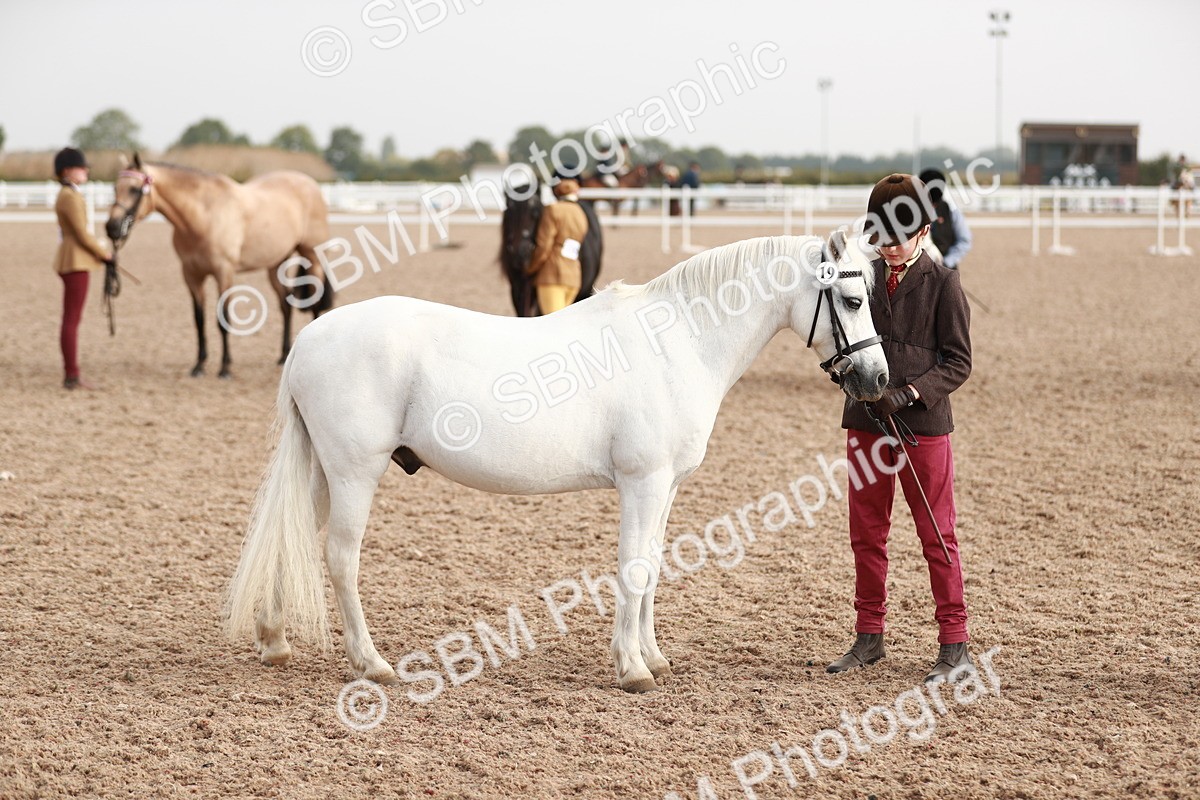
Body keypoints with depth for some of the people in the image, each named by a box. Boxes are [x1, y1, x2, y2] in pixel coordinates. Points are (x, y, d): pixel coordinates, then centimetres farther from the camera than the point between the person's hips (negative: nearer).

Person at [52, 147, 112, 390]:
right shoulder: (71, 197, -15)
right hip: (75, 262, -11)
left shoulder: (67, 195, 16)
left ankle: (71, 375, 14)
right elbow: (82, 234, -18)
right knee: (72, 319, -8)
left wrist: (101, 251, 11)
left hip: (72, 260, 11)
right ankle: (72, 377, -7)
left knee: (72, 319, 11)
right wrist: (105, 255, -8)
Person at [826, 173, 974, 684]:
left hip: (923, 425, -4)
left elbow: (959, 362, -7)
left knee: (937, 536, 1)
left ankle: (954, 645, 7)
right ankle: (869, 637, 22)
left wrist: (909, 393, -20)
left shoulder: (942, 284, -5)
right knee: (866, 535, 11)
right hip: (865, 422, 5)